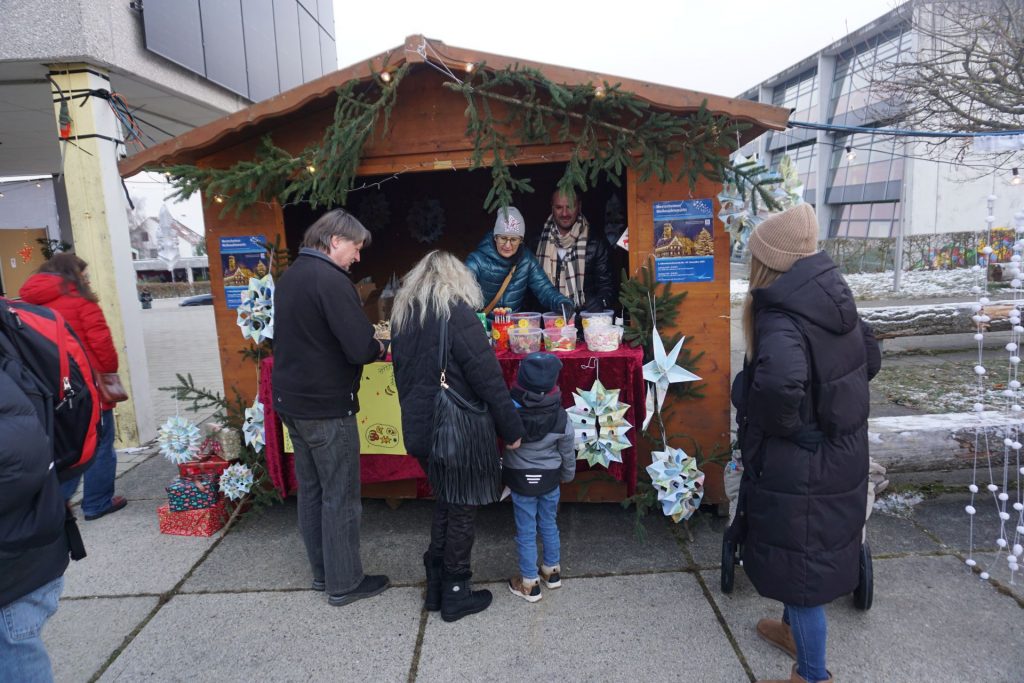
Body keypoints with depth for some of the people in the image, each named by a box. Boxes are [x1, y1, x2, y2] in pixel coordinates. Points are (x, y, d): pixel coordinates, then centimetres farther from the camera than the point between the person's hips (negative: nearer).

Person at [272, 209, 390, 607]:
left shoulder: (290, 277, 10)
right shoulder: (331, 280, -19)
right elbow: (360, 349, -25)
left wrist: (366, 340, 9)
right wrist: (381, 347, -3)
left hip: (292, 401, 9)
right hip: (326, 406, -9)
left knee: (311, 490, 17)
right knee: (341, 497, 4)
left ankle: (322, 573, 31)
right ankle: (344, 583, 16)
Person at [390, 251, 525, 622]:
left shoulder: (402, 314, 9)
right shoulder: (456, 312, -15)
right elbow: (487, 376, -18)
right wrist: (512, 428, -11)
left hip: (419, 430, 7)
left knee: (444, 504, 21)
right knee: (462, 510, 9)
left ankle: (435, 585, 30)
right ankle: (455, 594, 21)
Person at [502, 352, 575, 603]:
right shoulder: (561, 418, -15)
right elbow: (568, 452, -2)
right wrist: (567, 475, 14)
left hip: (520, 480, -2)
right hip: (550, 479, 2)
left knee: (526, 532, 10)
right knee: (549, 525, 21)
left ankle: (530, 584, 22)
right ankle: (552, 572, 38)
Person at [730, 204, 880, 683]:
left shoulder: (781, 322, -27)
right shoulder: (834, 308, 0)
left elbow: (779, 379, -47)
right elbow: (870, 358, 15)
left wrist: (781, 422, -27)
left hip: (797, 470, -9)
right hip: (840, 458, 9)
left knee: (799, 564, 8)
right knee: (811, 553, 27)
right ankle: (794, 631, 51)